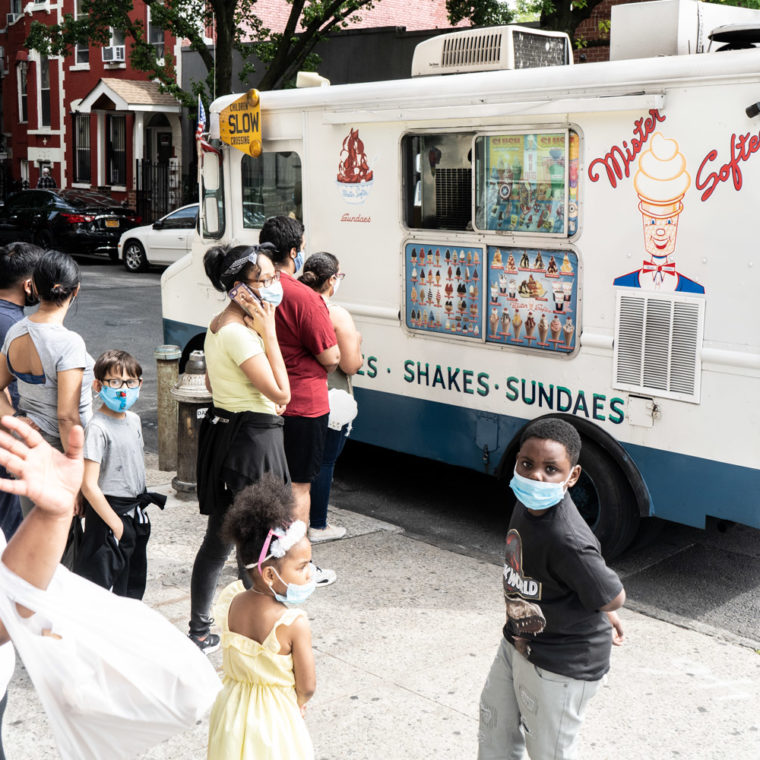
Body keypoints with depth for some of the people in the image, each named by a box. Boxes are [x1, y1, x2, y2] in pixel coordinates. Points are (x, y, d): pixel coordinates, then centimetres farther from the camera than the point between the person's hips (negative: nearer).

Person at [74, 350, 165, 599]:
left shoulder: (133, 420, 7)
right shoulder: (97, 428, -18)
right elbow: (89, 485, -21)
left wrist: (140, 510, 17)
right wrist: (116, 524, -18)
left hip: (135, 513, 8)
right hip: (109, 513, -8)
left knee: (132, 587, 18)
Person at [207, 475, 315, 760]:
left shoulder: (230, 602, -14)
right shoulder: (294, 624, -28)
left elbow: (235, 663, 0)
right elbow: (307, 686, -18)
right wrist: (298, 702, 2)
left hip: (232, 709, 5)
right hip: (273, 714, -5)